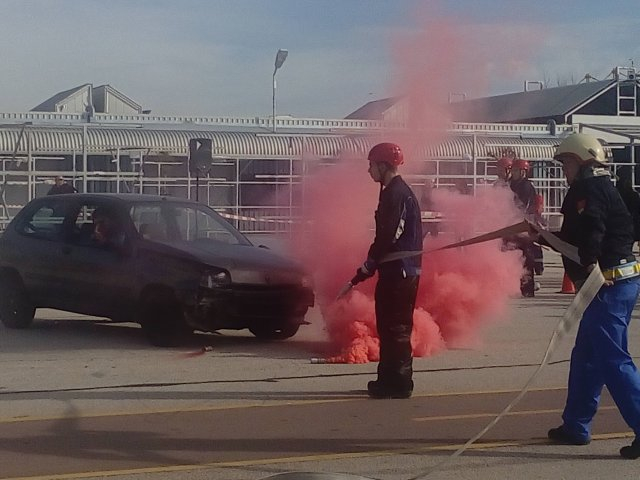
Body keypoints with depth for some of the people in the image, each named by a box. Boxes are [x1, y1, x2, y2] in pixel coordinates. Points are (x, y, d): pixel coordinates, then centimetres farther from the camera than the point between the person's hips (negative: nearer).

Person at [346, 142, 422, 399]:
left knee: (395, 328, -6)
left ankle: (398, 383, -2)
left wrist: (367, 268, -15)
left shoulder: (395, 194, -16)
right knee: (391, 327, 15)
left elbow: (387, 236, -21)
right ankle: (390, 380, 22)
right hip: (401, 270, 10)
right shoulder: (399, 192, 16)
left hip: (397, 271, -10)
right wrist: (371, 265, 21)